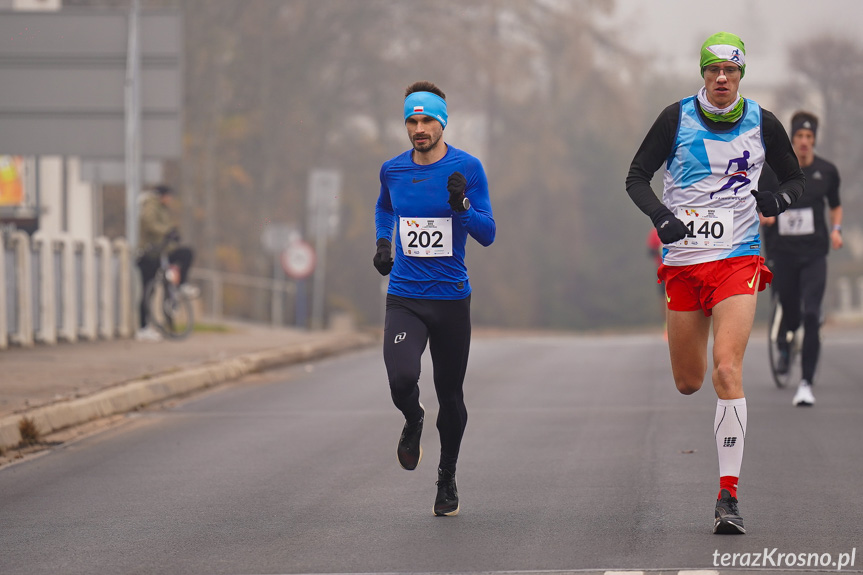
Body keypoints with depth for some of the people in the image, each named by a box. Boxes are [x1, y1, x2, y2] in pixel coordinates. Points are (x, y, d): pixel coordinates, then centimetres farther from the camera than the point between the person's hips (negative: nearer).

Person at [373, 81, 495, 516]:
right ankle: (413, 421, 16)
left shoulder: (467, 168, -5)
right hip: (404, 298, 1)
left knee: (450, 394, 6)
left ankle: (447, 478, 29)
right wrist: (382, 241, 10)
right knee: (402, 379, -21)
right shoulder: (392, 170, 4)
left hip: (451, 299, -1)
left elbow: (487, 234, -7)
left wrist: (462, 205, -25)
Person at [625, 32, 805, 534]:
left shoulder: (762, 123, 1)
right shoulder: (678, 117, -1)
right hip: (683, 261, 1)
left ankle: (729, 496, -16)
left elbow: (794, 177, 13)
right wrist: (660, 213, -17)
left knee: (727, 369, -18)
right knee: (688, 383, 6)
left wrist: (780, 197, -11)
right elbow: (637, 176, 2)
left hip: (738, 259, -1)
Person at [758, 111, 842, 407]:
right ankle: (783, 345, 42)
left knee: (811, 315, -14)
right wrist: (761, 215, -17)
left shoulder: (826, 171, 2)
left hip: (814, 253, 0)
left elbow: (835, 206, 18)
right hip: (782, 252, 0)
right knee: (790, 313, 4)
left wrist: (836, 229, 0)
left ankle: (806, 383, -12)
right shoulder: (773, 169, -4)